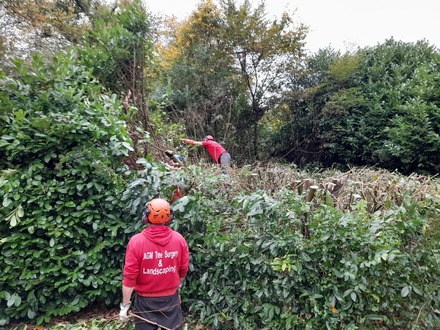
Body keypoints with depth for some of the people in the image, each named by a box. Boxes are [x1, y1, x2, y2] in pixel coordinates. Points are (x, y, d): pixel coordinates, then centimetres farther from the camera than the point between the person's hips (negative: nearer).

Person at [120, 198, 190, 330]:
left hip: (146, 301, -2)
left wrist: (125, 305, -4)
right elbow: (183, 270, 0)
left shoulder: (136, 241, -19)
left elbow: (130, 277, -15)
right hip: (171, 299, 2)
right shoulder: (179, 239, -11)